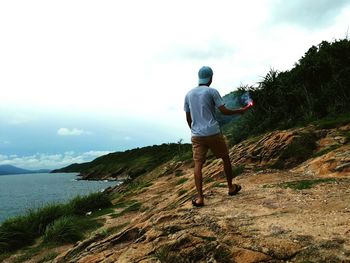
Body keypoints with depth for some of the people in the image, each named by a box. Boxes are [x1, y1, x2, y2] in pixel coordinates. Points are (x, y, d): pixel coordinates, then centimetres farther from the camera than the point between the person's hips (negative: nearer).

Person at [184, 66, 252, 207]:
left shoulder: (188, 94, 9)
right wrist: (240, 111, 9)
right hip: (213, 133, -3)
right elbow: (224, 111, -7)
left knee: (198, 165, 1)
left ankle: (200, 198, -4)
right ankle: (231, 187, 30)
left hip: (196, 135, 3)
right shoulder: (212, 92, -5)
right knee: (226, 158, 17)